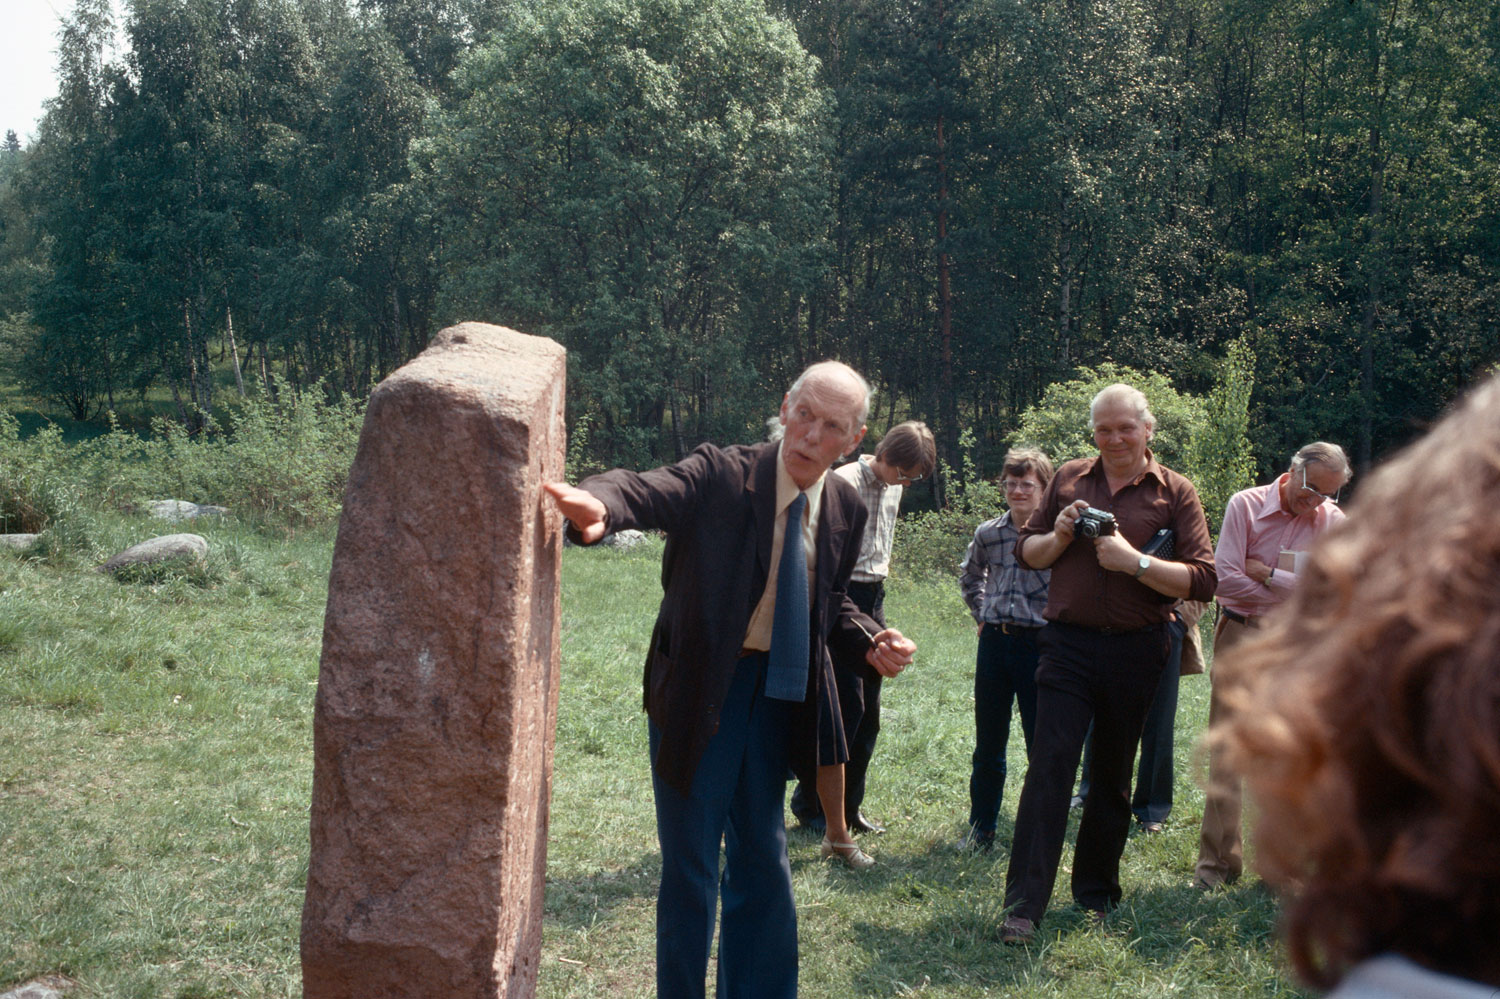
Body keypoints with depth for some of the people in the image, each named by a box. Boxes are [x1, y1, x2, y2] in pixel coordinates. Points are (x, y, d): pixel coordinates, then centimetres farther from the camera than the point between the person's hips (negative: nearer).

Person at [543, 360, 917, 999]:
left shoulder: (845, 508, 1)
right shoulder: (721, 475, -16)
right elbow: (648, 492, -35)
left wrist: (869, 642, -5)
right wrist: (598, 505, -58)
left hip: (778, 694, 5)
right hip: (700, 693, -5)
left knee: (762, 862, 19)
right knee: (691, 865, 6)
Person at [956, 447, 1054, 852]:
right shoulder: (988, 533, 8)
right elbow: (969, 577, 26)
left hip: (1040, 644, -4)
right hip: (994, 643, 4)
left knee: (1042, 745, 2)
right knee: (987, 746, 10)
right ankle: (981, 831, 21)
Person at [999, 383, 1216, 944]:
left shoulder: (1175, 493, 2)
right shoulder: (1069, 480, 10)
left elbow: (1202, 581, -7)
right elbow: (1026, 551, 16)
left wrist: (1135, 561, -18)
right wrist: (1059, 536, -5)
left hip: (1135, 651, 0)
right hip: (1067, 642, 0)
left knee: (1113, 775, 11)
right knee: (1050, 763, -10)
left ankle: (1096, 894, 26)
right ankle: (1024, 904, -10)